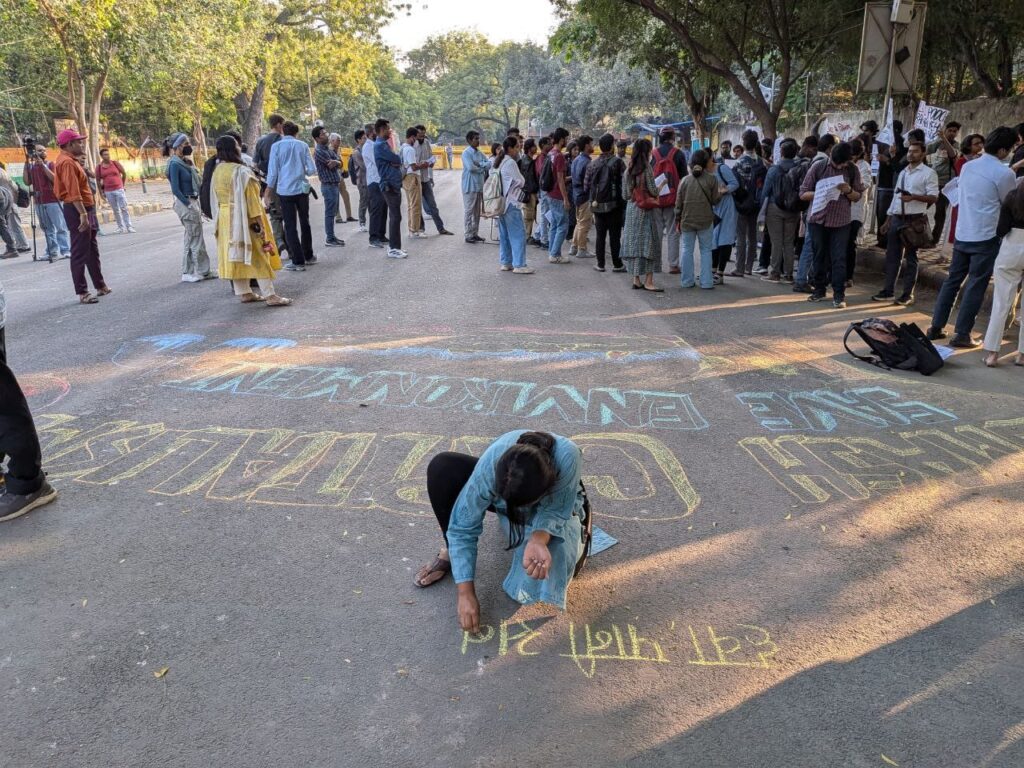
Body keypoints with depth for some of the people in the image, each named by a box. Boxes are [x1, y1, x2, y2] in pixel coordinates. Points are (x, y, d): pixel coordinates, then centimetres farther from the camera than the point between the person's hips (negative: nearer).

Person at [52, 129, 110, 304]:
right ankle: (82, 292, -2)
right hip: (77, 210, -11)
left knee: (92, 250, 18)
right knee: (80, 252, -6)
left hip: (84, 209, 11)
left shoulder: (71, 160, 16)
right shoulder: (67, 162, -16)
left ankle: (100, 285, 28)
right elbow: (73, 192, -26)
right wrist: (83, 213, -31)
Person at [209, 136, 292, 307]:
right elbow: (250, 198, -19)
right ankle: (270, 295, -4)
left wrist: (219, 221, 17)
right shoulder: (241, 171, -18)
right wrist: (259, 221, -17)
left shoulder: (217, 171, 5)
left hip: (225, 219, 8)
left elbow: (215, 200, 11)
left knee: (236, 254, 11)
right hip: (243, 217, -8)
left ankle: (244, 292, 16)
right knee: (258, 256, -4)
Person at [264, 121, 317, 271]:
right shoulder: (303, 145, 3)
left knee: (290, 226, 1)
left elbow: (273, 171, -4)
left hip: (285, 190, -3)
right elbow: (312, 170, 0)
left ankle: (298, 262, -2)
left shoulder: (276, 146, -3)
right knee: (304, 223, 18)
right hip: (302, 189, 3)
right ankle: (308, 256, 28)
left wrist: (268, 192, 3)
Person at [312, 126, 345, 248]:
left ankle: (331, 236, 21)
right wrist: (337, 162, 3)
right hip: (328, 185, -9)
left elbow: (339, 163, 6)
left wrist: (335, 162, -15)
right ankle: (329, 239, -2)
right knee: (330, 213, -6)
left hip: (335, 184, 9)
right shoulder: (319, 151, -13)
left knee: (333, 212, 13)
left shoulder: (329, 149, 15)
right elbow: (331, 164, -16)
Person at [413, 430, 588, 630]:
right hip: (506, 496, 2)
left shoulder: (567, 457, -44)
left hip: (553, 505, -1)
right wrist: (465, 593, -34)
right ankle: (450, 551, -7)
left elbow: (556, 511, -29)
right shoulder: (490, 465, -40)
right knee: (441, 467, -26)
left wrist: (539, 539, -51)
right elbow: (463, 526, -31)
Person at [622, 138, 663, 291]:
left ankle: (636, 279, 12)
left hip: (631, 209, 7)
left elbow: (626, 194, 10)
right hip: (645, 210, -6)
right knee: (649, 242, -3)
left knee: (634, 243, 9)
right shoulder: (647, 169, -11)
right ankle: (648, 281, -6)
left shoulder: (628, 170, 7)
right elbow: (653, 191, -11)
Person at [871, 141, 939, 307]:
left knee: (910, 258, 1)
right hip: (897, 218, 6)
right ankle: (888, 291, 13)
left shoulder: (928, 173, -4)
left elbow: (933, 197, -10)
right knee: (892, 255, 7)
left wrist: (913, 197, -24)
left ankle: (908, 294, 7)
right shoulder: (903, 173, 16)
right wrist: (889, 218, 14)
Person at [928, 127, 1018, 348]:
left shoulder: (968, 166, 7)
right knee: (976, 286, 0)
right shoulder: (1004, 173, -12)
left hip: (962, 234, 6)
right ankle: (962, 335, 2)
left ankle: (936, 327, 15)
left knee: (952, 280, 13)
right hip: (986, 237, -6)